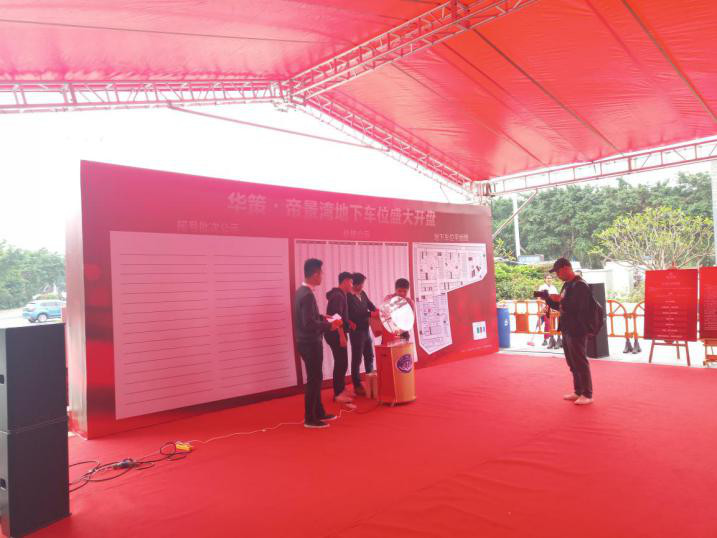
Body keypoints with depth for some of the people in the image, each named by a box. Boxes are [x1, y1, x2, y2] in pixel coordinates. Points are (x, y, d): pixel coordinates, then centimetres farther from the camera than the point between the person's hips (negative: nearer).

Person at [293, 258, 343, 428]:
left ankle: (319, 412, 29)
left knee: (316, 378, 18)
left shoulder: (301, 291, 8)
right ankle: (310, 418, 10)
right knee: (314, 379, 1)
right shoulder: (307, 295, -22)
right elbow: (309, 324, -27)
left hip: (306, 341, 10)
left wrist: (323, 318, 11)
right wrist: (329, 325, -16)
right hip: (310, 343, -10)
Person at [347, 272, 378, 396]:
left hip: (366, 330, 8)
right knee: (357, 359, 1)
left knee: (369, 356, 15)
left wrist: (377, 312, -9)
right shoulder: (349, 296, -15)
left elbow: (370, 305, 12)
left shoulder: (362, 293, 9)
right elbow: (355, 314, -23)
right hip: (356, 331, -8)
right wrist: (371, 314, -28)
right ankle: (357, 386, 11)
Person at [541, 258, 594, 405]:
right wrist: (548, 298, 5)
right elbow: (561, 306, 19)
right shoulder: (567, 285, 13)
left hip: (577, 331, -10)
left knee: (580, 363, -1)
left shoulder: (580, 285, -16)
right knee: (572, 363, 16)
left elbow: (576, 308, -26)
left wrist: (560, 300, -20)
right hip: (567, 330, 10)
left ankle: (587, 395, 9)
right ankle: (578, 392, 27)